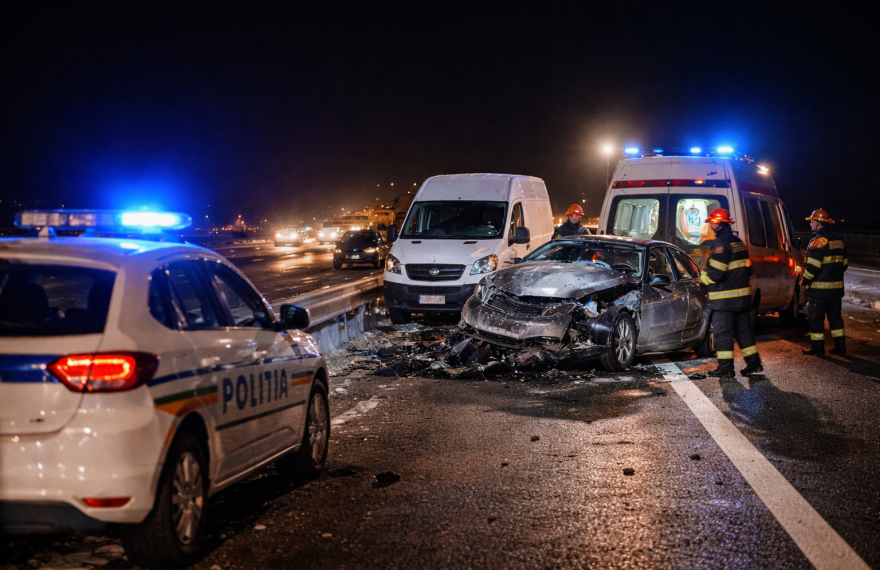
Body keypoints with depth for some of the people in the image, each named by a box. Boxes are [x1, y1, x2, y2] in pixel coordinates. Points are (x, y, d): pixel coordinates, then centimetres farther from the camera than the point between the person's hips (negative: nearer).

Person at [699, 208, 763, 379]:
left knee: (722, 332, -3)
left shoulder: (722, 243, -16)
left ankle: (726, 368, -2)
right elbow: (747, 268, 19)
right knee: (743, 329, 15)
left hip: (724, 298, -9)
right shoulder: (739, 242, 14)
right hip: (742, 295, 9)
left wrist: (703, 277, -3)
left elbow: (715, 272, -21)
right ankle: (754, 364, 18)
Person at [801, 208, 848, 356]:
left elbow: (813, 266, -19)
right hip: (837, 287, 8)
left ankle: (817, 348, 4)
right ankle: (840, 347, 15)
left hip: (820, 288, -8)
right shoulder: (839, 240, 11)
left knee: (816, 318, 1)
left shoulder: (818, 241, -16)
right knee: (835, 316, 14)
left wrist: (804, 281, -6)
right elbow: (844, 263, 17)